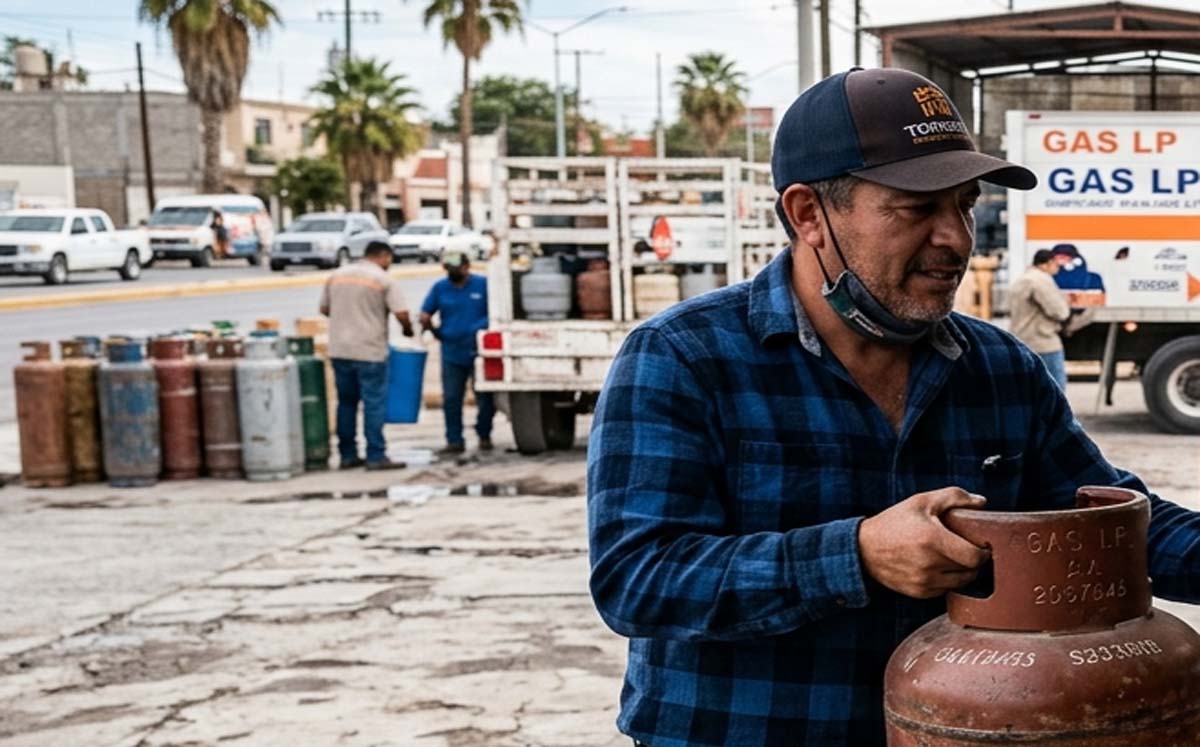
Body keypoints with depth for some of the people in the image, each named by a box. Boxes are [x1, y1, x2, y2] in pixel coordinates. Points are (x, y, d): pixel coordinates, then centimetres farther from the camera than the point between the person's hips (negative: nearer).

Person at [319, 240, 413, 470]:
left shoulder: (337, 275, 10)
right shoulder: (384, 280, -6)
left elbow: (324, 308, 15)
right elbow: (401, 314, -12)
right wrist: (408, 330, 7)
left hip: (339, 349, 5)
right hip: (370, 350, -5)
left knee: (346, 402, 12)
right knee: (374, 403, -1)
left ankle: (347, 455, 15)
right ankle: (376, 456, -2)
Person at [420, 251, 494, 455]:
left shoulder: (483, 284, -2)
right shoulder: (440, 287, 6)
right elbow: (425, 315, 13)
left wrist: (482, 328, -15)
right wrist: (433, 329, -3)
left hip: (479, 353, -2)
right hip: (452, 354, 2)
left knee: (485, 397, 4)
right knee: (451, 399, 2)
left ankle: (484, 436, 21)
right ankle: (454, 441, 9)